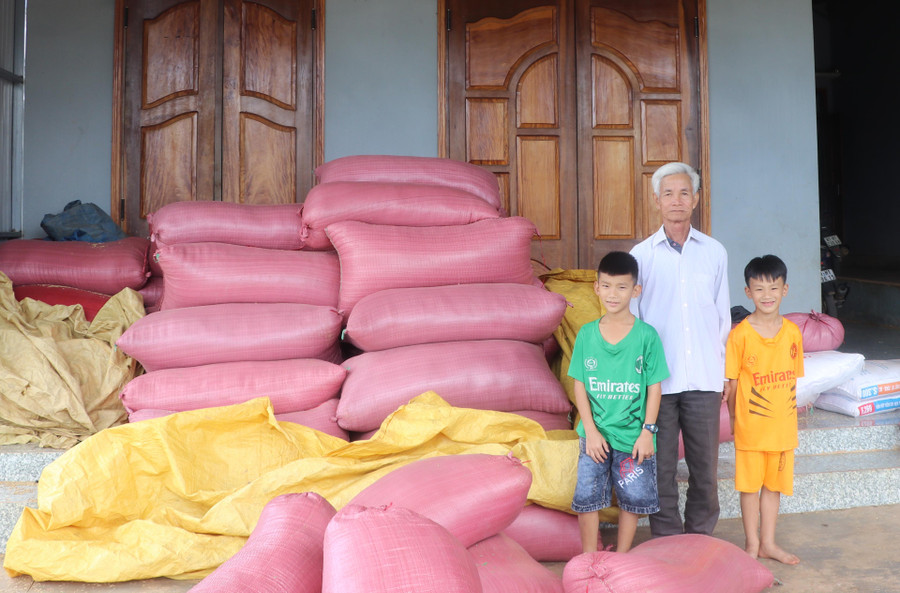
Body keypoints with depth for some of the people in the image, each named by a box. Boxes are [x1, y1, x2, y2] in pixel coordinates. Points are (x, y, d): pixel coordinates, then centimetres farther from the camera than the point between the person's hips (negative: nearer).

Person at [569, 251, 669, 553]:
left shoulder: (646, 335, -6)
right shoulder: (586, 334, -2)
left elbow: (654, 387, -3)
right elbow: (579, 386, 0)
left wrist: (647, 431, -8)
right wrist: (591, 431, -6)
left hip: (632, 435, -1)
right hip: (595, 434, 1)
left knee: (632, 499, 10)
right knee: (587, 497, 5)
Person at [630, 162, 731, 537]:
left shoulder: (714, 252, 7)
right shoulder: (641, 255, 2)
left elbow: (723, 317, 12)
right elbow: (631, 320, 6)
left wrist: (723, 374, 9)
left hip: (704, 379, 1)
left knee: (705, 465, 9)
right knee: (662, 467, 5)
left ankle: (701, 539, 26)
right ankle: (666, 541, 20)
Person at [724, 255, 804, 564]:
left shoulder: (793, 332, 0)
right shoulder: (740, 334, -12)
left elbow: (792, 378, 8)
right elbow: (733, 382, -6)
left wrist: (789, 415, 9)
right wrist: (733, 417, -3)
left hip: (783, 425, 4)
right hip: (750, 424, -4)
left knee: (774, 484, 15)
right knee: (749, 484, 9)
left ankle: (768, 542, 31)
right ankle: (752, 544, 25)